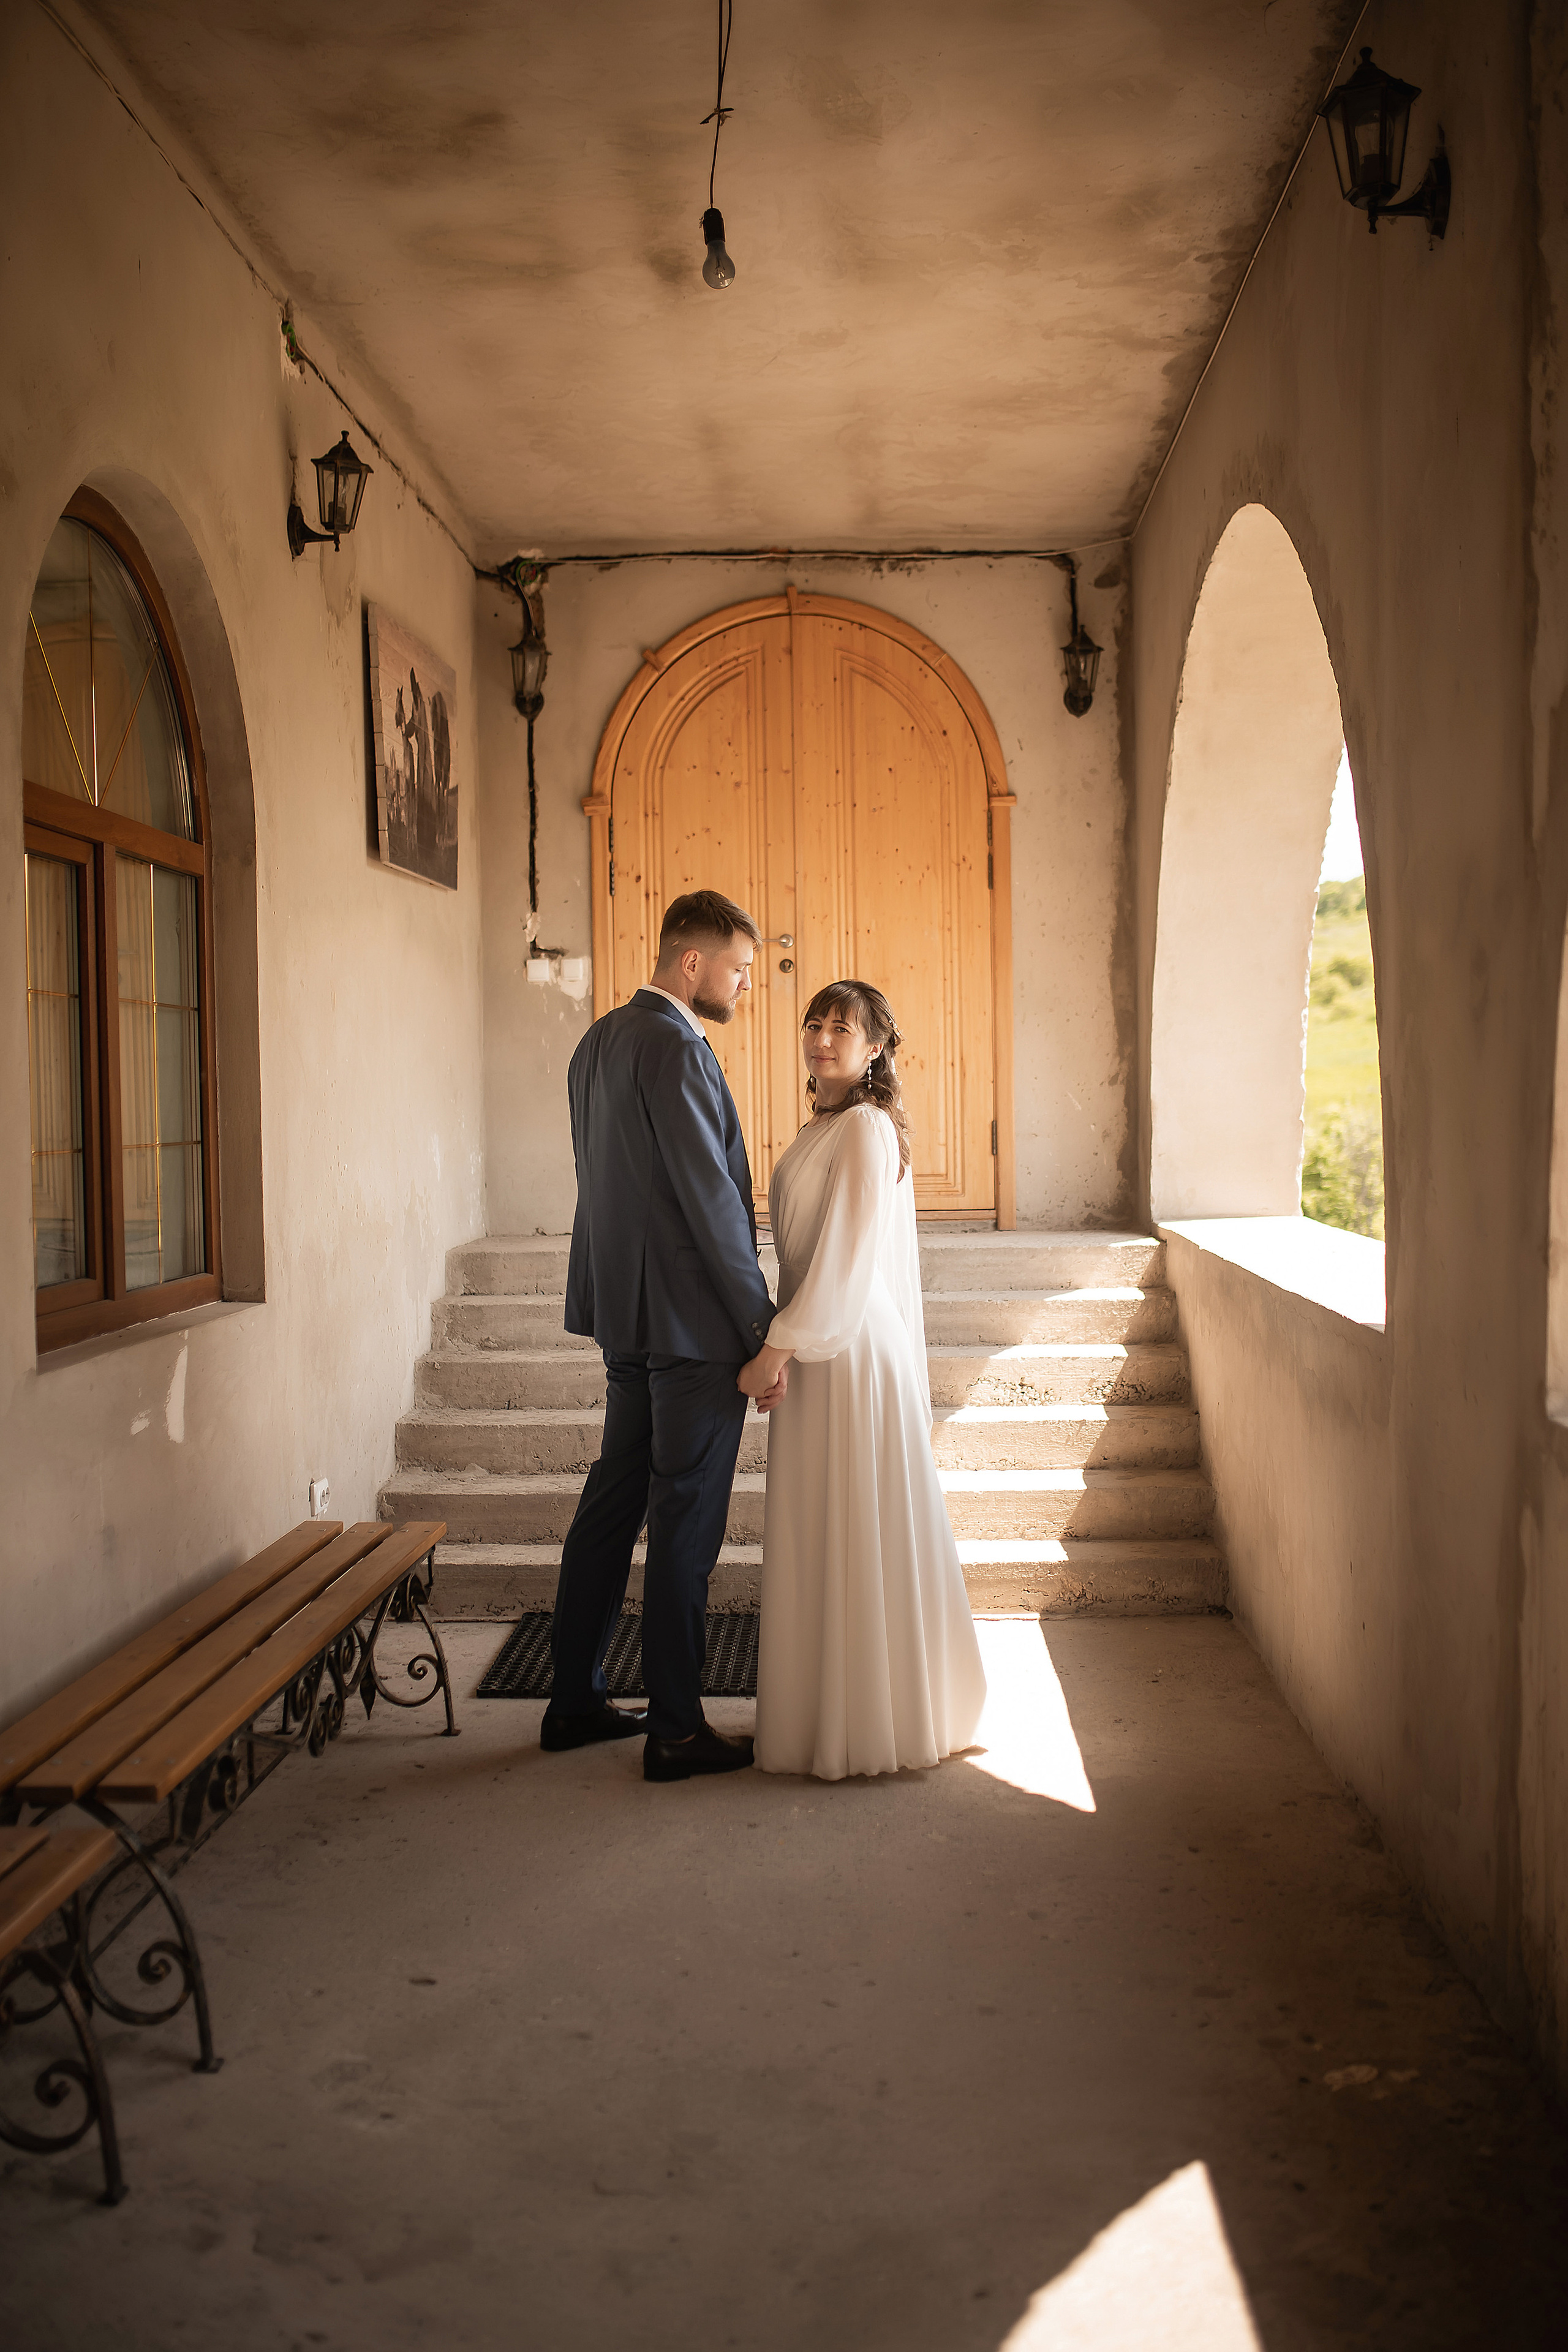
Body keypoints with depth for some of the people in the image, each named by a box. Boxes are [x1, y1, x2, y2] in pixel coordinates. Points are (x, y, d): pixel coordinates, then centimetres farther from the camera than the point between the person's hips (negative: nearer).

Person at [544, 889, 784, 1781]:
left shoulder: (602, 1039, 12)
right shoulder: (675, 1048, -18)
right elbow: (710, 1200, -20)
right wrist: (764, 1332, -16)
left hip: (627, 1315, 9)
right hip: (694, 1320, -9)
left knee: (615, 1500, 16)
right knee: (687, 1520, 0)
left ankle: (576, 1699, 26)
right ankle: (677, 1729, 11)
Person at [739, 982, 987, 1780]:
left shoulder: (865, 1127, -15)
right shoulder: (825, 1127, 14)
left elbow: (845, 1257, -20)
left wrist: (779, 1347, -20)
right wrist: (785, 1345, 18)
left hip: (851, 1352, -10)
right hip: (822, 1348, 10)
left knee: (857, 1535, -1)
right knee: (828, 1534, 16)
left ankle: (870, 1723, 11)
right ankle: (837, 1707, 27)